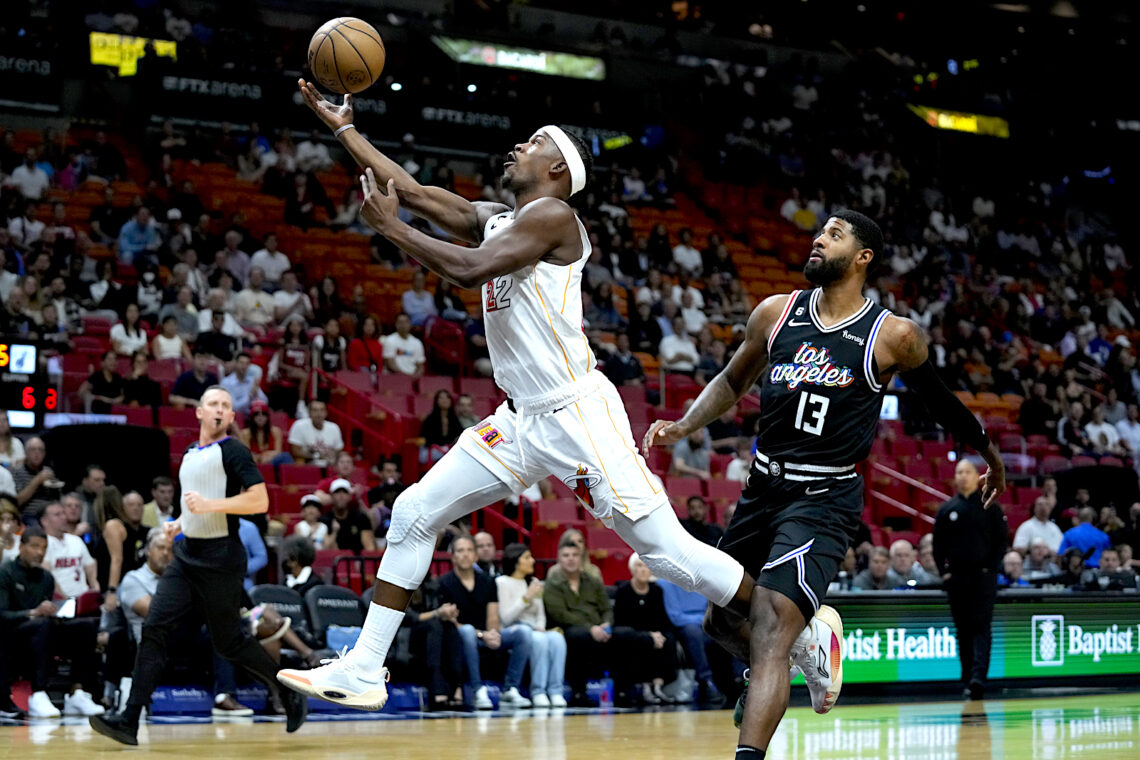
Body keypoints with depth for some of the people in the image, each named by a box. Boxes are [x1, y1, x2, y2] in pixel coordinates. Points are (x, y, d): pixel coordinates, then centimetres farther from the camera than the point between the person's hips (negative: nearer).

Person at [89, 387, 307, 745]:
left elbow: (259, 501, -18)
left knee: (229, 641, 1)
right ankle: (129, 721, -9)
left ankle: (290, 695, 23)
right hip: (187, 554, 7)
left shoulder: (233, 451, -8)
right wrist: (180, 523, 15)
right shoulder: (190, 454, 15)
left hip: (221, 560, -7)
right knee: (154, 628, -6)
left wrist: (209, 504, -24)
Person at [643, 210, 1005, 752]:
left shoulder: (893, 336, -7)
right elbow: (733, 381, 17)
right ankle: (813, 637, 45)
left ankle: (748, 755, -26)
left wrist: (988, 452, 24)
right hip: (762, 489, 6)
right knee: (723, 620, 17)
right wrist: (682, 427, 0)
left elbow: (937, 397, 10)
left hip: (825, 499, -6)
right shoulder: (776, 313, 3)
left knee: (770, 628, -22)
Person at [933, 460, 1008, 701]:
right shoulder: (947, 509, 10)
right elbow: (938, 544, 12)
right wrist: (944, 572, 1)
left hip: (983, 575, -3)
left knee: (981, 626, -11)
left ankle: (978, 676, -20)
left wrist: (991, 569, -6)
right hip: (956, 577, 3)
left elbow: (1001, 541, 3)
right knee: (962, 630, 6)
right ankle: (968, 680, 13)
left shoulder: (990, 507, 4)